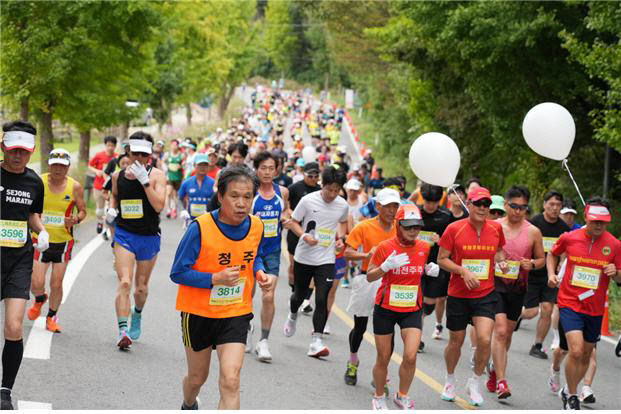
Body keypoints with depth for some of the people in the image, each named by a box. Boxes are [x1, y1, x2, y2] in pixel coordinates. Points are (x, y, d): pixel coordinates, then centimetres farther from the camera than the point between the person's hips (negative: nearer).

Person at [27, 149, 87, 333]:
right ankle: (39, 300, 31)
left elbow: (82, 210, 6)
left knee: (56, 284, 2)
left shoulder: (75, 187, -4)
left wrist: (76, 219, -16)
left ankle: (52, 317, 26)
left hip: (63, 242, 1)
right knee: (37, 284, -7)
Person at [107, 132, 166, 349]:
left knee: (141, 286, 14)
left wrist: (145, 181, -26)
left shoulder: (157, 175, -8)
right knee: (124, 282, -17)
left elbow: (159, 206, -21)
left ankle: (137, 315, 45)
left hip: (149, 236, 0)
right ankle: (123, 331, -21)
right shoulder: (118, 176, 1)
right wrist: (112, 209, 3)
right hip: (124, 234, 0)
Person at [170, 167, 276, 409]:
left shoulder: (256, 227, -6)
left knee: (230, 380, -16)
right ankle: (189, 406, 54)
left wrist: (260, 273, -7)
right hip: (199, 313, -2)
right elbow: (178, 273, -16)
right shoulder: (200, 228, -21)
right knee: (197, 377, 18)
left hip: (236, 313, 2)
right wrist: (215, 278, -29)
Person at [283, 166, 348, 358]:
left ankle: (316, 341, -10)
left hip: (326, 260, 1)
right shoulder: (308, 200, -11)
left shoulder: (342, 205, -1)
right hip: (304, 257, 0)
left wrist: (340, 237, 2)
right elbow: (293, 222, -3)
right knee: (300, 294, 18)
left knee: (322, 300, -12)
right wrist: (304, 236, -21)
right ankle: (293, 316, 52)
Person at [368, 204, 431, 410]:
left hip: (412, 310, 2)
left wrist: (432, 269, -7)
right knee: (383, 359, 8)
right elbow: (369, 276, -6)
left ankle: (402, 396, 10)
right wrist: (387, 265, -24)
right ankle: (379, 397, 31)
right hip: (385, 310, -1)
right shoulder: (386, 247, -11)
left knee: (410, 357, -14)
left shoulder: (425, 247, -3)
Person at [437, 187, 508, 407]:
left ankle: (474, 383, 9)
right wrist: (463, 271, -19)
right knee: (456, 342, 11)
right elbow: (442, 259, -5)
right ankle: (450, 380, 39)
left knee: (484, 339, -15)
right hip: (458, 295, -1)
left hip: (486, 294, 1)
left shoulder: (496, 228, -1)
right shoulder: (454, 229, -9)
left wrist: (501, 261, -3)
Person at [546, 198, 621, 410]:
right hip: (569, 304, -3)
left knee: (585, 355, 14)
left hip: (595, 309, 3)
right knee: (576, 350, -18)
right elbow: (552, 254, 14)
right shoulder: (569, 238, -6)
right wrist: (551, 274, -2)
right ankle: (571, 397, 0)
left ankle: (568, 390, 37)